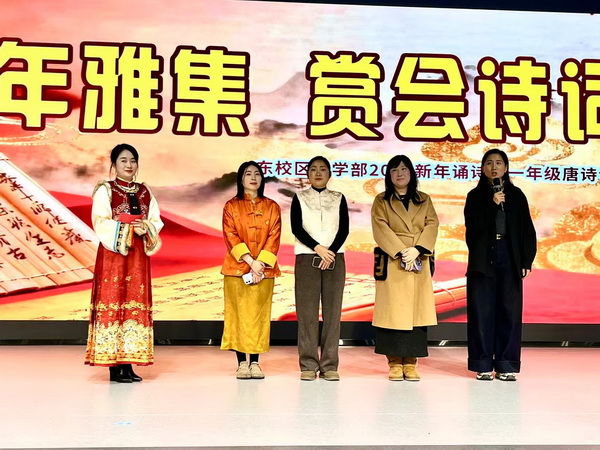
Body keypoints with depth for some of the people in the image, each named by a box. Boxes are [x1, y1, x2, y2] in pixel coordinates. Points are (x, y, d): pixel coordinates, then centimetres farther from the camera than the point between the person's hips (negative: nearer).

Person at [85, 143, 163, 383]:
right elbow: (100, 222, -9)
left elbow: (156, 220, 9)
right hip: (113, 253, -5)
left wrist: (146, 228, -11)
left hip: (138, 255, 5)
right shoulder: (105, 190, 1)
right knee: (112, 302, -6)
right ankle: (114, 366, -4)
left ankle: (128, 363, 7)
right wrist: (127, 228, -18)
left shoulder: (145, 191, 15)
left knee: (136, 304, 3)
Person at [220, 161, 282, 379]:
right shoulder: (231, 206, 6)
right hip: (237, 268, -1)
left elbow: (274, 237, 1)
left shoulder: (272, 207, 10)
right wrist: (250, 261, -15)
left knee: (259, 314, 1)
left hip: (264, 269, 1)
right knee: (239, 313, -1)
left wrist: (260, 264, -11)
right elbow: (231, 236, -4)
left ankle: (255, 362, 7)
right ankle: (242, 363, 5)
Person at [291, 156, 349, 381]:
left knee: (332, 311, -2)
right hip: (307, 258, -1)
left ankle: (330, 365, 1)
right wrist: (317, 248, -14)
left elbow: (344, 229, 2)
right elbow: (296, 228, -3)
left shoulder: (339, 198, 11)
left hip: (335, 259, 1)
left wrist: (331, 252, -12)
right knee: (307, 311, -5)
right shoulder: (299, 198, 8)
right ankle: (308, 365, -1)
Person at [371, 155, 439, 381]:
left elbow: (432, 225, 2)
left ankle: (410, 363, 5)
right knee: (393, 310, -4)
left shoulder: (424, 200, 13)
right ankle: (395, 363, 2)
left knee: (416, 310, 0)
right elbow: (381, 229, -5)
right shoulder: (381, 201, 7)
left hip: (419, 263, 2)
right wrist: (401, 252, -16)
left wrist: (416, 250, -14)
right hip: (391, 263, -2)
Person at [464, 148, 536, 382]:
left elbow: (527, 230, 8)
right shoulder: (475, 196, 7)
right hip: (482, 260, -1)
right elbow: (473, 226, -7)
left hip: (510, 260, 1)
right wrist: (492, 205, -15)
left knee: (509, 311, 0)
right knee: (482, 311, -1)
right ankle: (483, 365, 4)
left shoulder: (516, 195, 10)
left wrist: (527, 261, 1)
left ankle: (506, 365, 6)